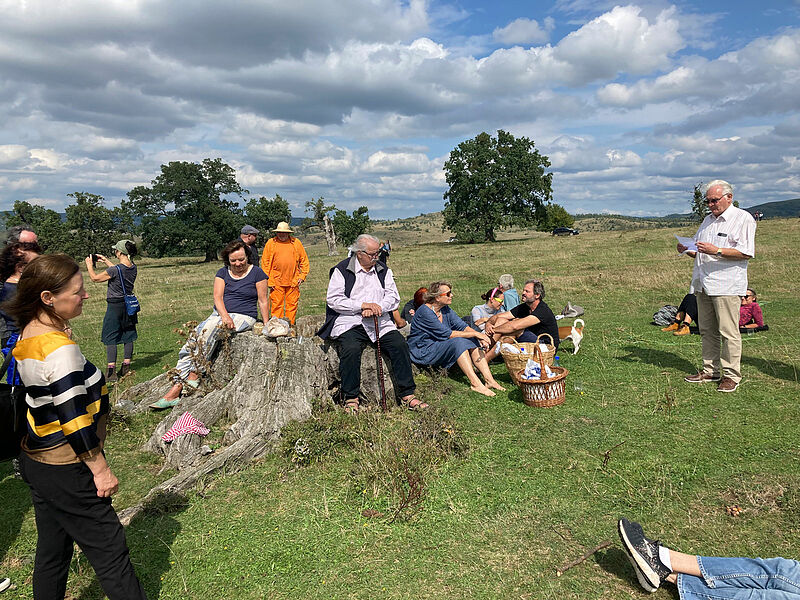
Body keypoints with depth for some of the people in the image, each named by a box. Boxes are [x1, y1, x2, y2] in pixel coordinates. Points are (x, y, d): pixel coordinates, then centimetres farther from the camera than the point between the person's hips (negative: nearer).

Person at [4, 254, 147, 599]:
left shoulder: (28, 335, 2)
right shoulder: (59, 348, -26)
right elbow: (74, 420, -23)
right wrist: (100, 469, -15)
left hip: (35, 461, 9)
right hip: (65, 472, -9)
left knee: (52, 551, 22)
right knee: (110, 552, 3)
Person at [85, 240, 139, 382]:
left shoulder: (114, 270, -21)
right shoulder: (133, 268, -1)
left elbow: (95, 278, -6)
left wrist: (90, 265, 11)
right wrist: (106, 260, 27)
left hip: (115, 306, -7)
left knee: (110, 339, 0)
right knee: (128, 337, 13)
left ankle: (111, 372, -2)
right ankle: (126, 368, 20)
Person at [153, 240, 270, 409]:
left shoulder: (256, 273, 1)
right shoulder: (223, 273, 11)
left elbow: (263, 301, 0)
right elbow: (217, 297, -2)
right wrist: (225, 316, -21)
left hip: (244, 317, -4)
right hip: (220, 314, 5)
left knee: (210, 327, -33)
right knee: (191, 342, -17)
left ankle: (194, 375, -26)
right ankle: (175, 390, -20)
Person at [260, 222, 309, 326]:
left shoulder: (296, 243, 8)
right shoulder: (270, 243, 5)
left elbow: (304, 260, 13)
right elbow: (265, 262, 6)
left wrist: (302, 276, 4)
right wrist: (267, 280, -1)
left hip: (293, 282, 1)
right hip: (276, 281, -1)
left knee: (292, 304, 3)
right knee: (277, 305, -1)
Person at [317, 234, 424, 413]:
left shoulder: (383, 270, 17)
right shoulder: (342, 270, 4)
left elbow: (393, 297, 9)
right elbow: (333, 299, -5)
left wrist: (377, 308, -12)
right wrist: (362, 305, -14)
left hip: (380, 323, 4)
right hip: (349, 323, -4)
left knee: (400, 344, -21)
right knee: (351, 349, -32)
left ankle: (408, 395, -12)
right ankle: (351, 398, -16)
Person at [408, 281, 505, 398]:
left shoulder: (445, 309, 5)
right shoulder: (425, 312, -22)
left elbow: (462, 326, 0)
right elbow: (447, 334, -24)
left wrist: (480, 336, -19)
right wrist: (475, 333, -21)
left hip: (440, 346, 8)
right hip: (423, 352, -8)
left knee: (474, 341, -9)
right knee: (458, 342, -30)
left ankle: (489, 380, -17)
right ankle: (475, 384, -33)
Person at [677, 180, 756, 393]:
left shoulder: (743, 219, -2)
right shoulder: (708, 220, 21)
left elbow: (747, 253, -12)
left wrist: (717, 251, -20)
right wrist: (687, 250, 4)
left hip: (726, 285, -7)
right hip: (703, 285, 7)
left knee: (728, 332, -4)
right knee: (707, 330, 10)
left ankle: (731, 375, 4)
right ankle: (710, 370, 19)